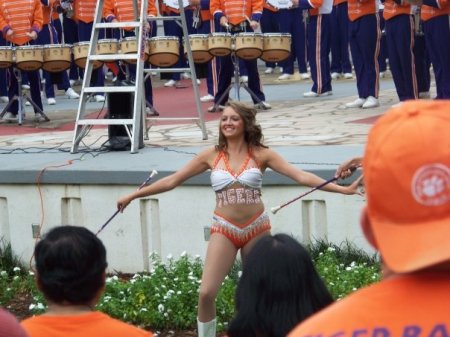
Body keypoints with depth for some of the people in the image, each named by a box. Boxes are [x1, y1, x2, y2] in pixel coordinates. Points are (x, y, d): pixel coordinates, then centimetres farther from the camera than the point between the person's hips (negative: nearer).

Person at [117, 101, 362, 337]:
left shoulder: (261, 154, -2)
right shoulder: (211, 156, 1)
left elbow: (301, 176, -5)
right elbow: (172, 180, 5)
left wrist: (342, 189, -14)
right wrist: (133, 195, 3)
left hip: (256, 228, 0)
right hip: (224, 229, 0)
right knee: (206, 293, -12)